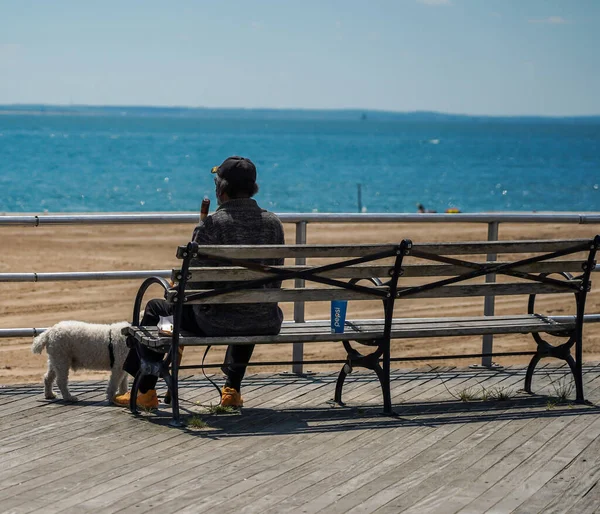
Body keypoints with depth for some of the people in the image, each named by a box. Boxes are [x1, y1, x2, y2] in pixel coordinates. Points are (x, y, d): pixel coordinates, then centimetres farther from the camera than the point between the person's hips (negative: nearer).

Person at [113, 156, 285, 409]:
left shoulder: (211, 224, -14)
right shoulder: (273, 222, 0)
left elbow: (194, 282, -13)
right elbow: (276, 280, 8)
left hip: (216, 322, -4)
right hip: (265, 325, 4)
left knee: (155, 308, 22)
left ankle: (145, 391, 32)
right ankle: (232, 389, 43)